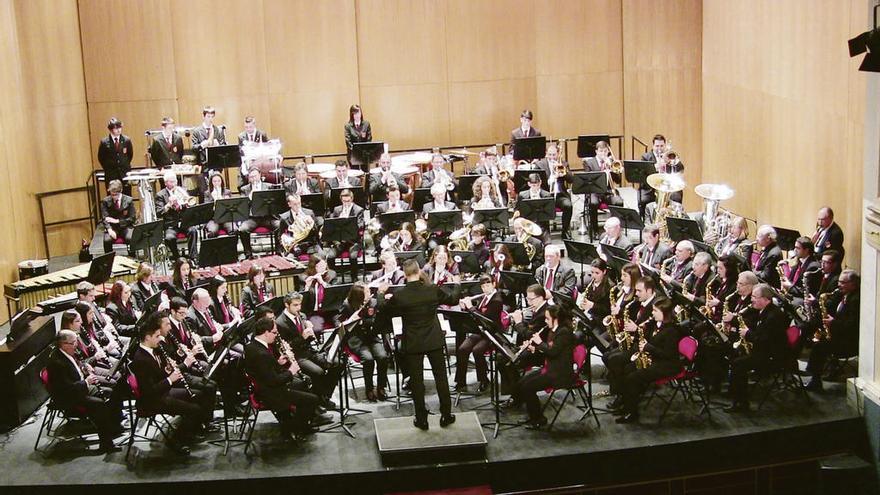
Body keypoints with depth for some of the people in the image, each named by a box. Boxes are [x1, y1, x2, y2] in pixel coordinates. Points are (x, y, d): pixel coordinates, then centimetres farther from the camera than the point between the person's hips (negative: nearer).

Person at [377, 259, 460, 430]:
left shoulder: (399, 295, -17)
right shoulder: (433, 290, -12)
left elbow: (383, 307, 3)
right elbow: (453, 299, 5)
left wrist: (381, 292, 23)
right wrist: (456, 284, 25)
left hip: (413, 344, -1)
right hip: (434, 341, 2)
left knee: (416, 381, 9)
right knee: (441, 378, 13)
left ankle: (421, 419, 15)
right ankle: (446, 415, 20)